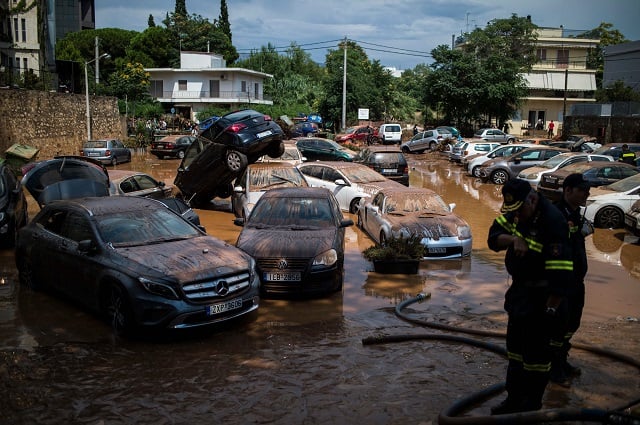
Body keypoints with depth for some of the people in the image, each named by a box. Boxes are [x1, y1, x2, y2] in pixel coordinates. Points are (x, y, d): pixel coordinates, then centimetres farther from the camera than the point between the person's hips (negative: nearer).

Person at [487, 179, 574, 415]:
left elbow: (561, 273, -28)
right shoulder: (516, 211, -1)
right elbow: (493, 237, 1)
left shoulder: (552, 221, -27)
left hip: (541, 297, -9)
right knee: (515, 347, 18)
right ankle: (514, 399, 32)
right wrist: (514, 239, -19)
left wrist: (551, 309, -24)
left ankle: (531, 406, 16)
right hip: (520, 289, 9)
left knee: (536, 353, 1)